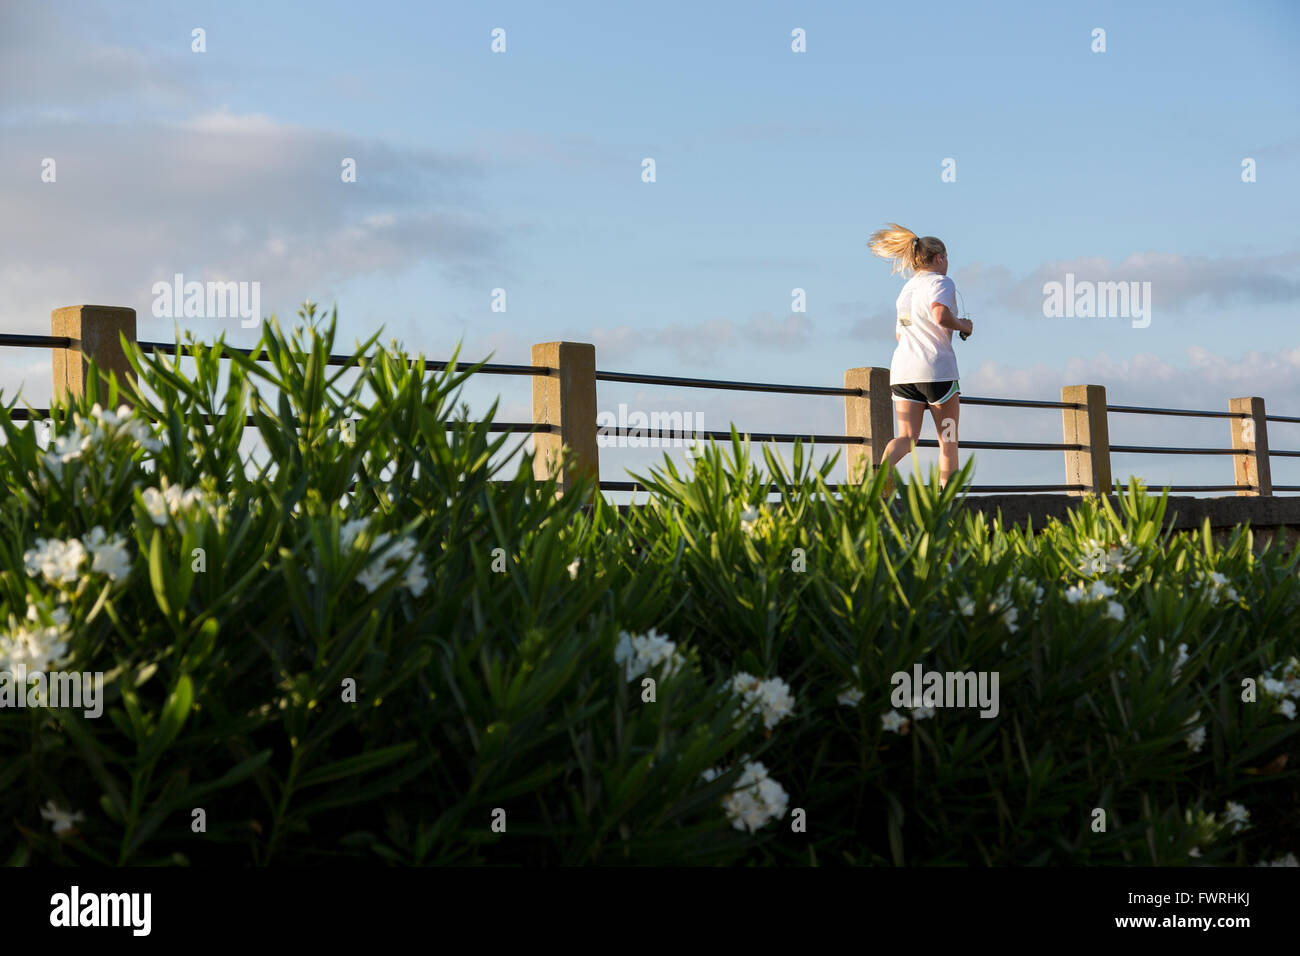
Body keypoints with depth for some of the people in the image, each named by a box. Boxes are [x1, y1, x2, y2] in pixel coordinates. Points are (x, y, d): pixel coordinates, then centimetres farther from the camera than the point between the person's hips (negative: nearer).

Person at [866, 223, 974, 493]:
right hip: (936, 368, -6)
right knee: (948, 440, 6)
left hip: (903, 369, 6)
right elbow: (941, 316, -22)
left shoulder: (906, 289, 19)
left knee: (906, 438, 0)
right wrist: (963, 326, -5)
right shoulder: (940, 282, -4)